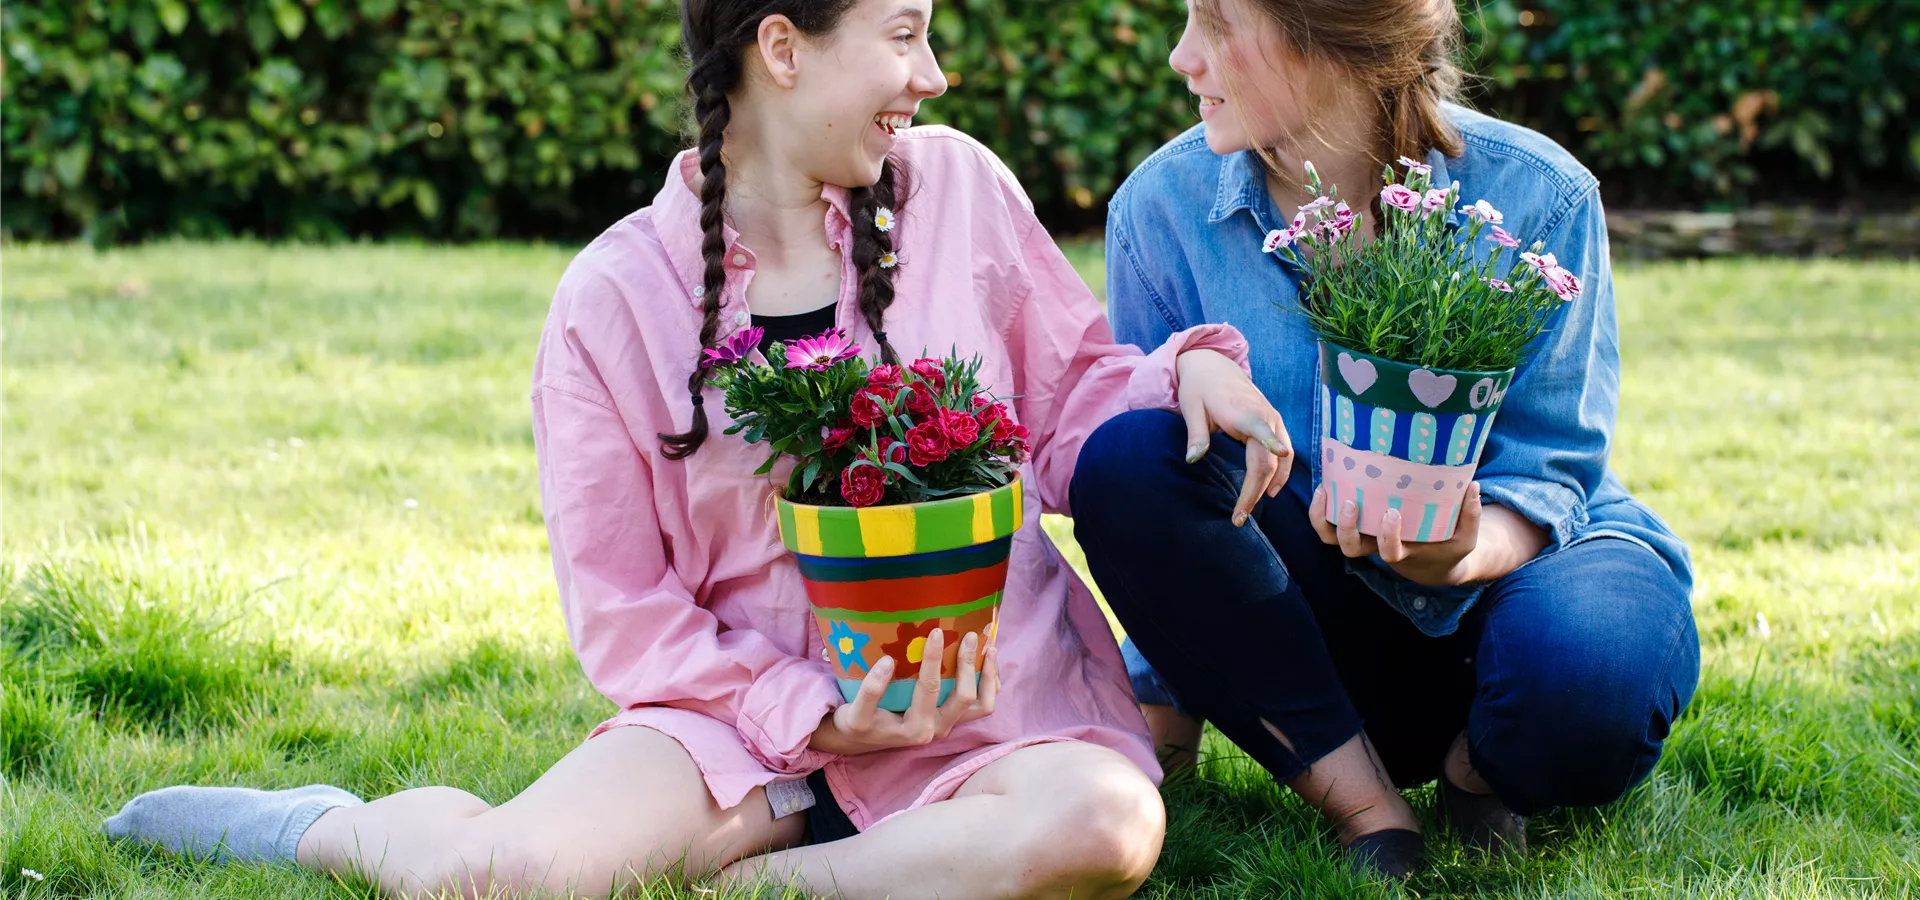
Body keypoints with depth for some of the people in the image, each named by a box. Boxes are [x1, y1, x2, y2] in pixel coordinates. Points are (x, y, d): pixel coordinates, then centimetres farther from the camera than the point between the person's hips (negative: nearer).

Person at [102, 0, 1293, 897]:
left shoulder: (957, 188, 4)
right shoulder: (615, 299, -2)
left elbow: (1071, 396, 14)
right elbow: (625, 610, -1)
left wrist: (1186, 369, -9)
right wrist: (812, 720, -14)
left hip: (992, 692, 2)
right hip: (751, 710, -2)